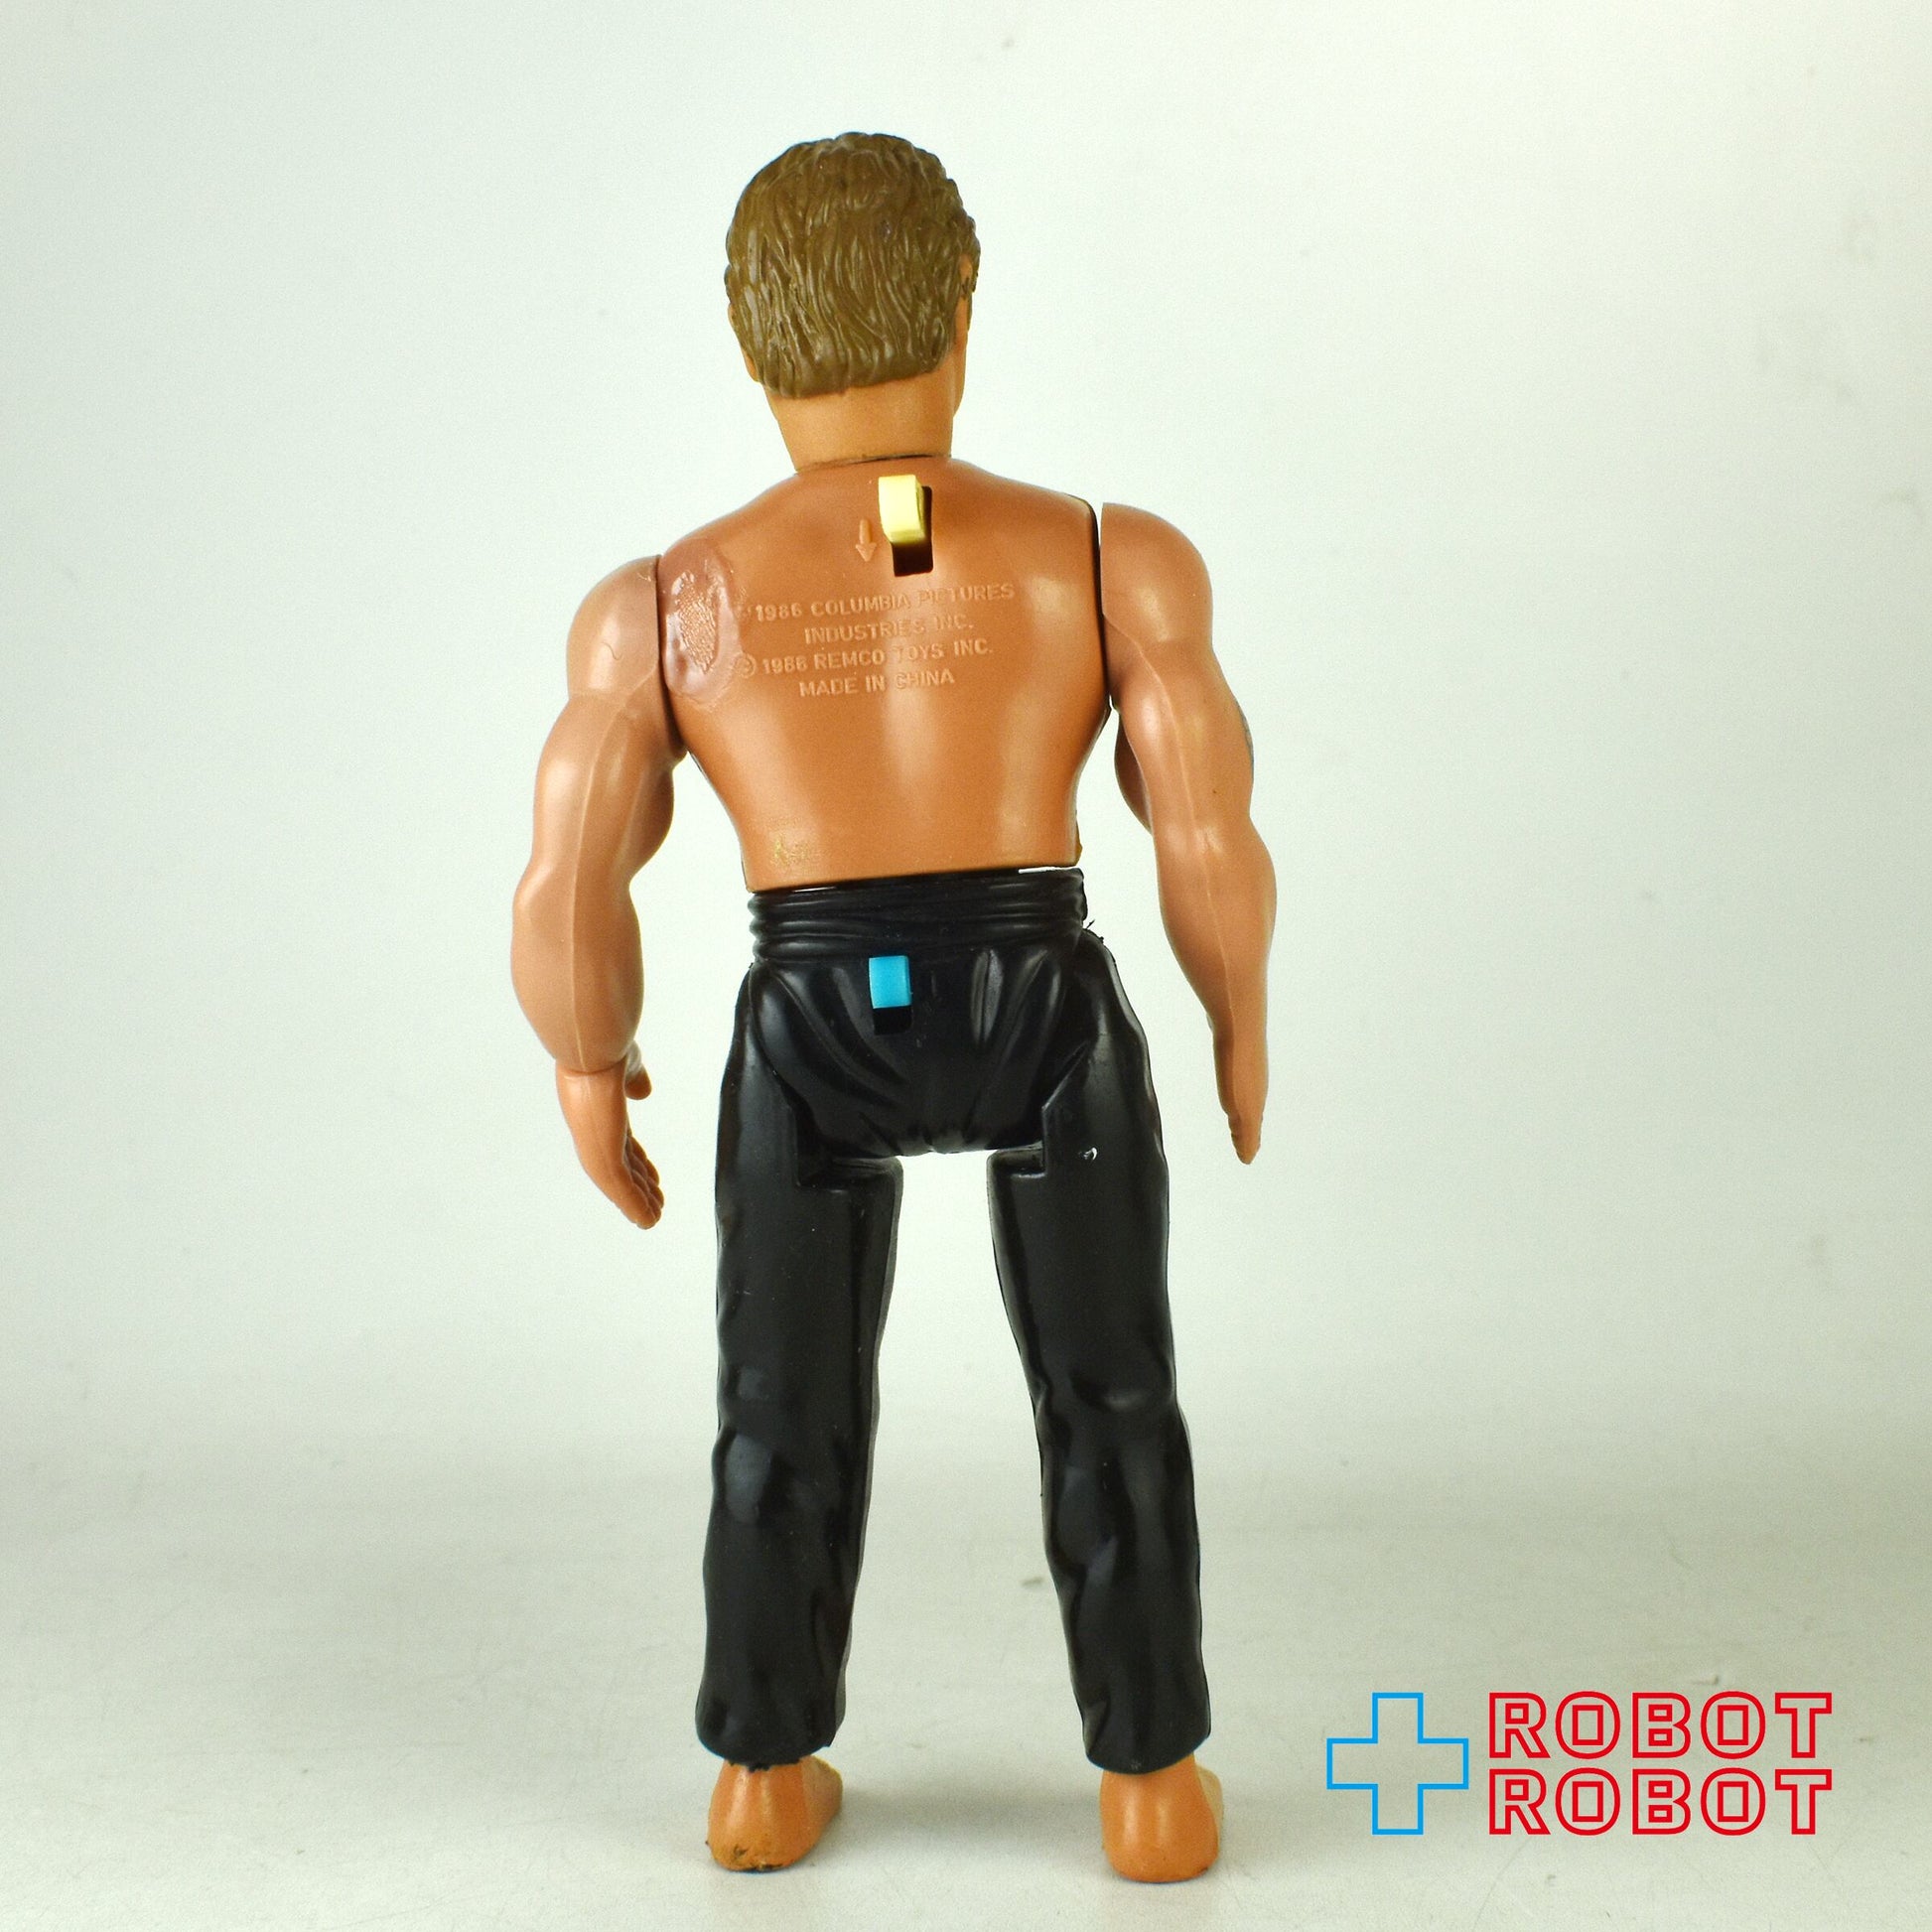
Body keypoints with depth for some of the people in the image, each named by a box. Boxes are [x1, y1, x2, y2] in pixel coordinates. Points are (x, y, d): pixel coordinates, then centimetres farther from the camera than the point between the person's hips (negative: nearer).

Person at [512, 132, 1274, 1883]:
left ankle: (766, 1778, 29)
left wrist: (589, 1065, 13)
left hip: (813, 1041, 1)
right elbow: (1213, 846, -6)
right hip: (1047, 1023, -1)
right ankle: (1151, 1782, 23)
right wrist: (1241, 1015, 11)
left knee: (788, 1413, 20)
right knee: (1109, 1402, 17)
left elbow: (568, 900, -4)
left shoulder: (661, 604, -2)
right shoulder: (1115, 560, -4)